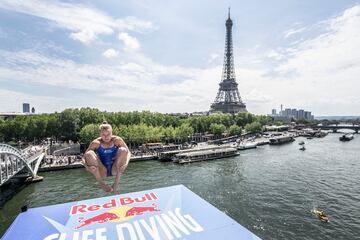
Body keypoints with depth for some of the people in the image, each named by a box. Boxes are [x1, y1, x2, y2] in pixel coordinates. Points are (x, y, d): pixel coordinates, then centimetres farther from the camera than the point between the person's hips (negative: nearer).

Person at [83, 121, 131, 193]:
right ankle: (101, 183, -17)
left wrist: (125, 163, -27)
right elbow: (85, 157, -6)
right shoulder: (96, 143, -8)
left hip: (115, 170, 0)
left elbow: (128, 152, -7)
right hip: (102, 172, 0)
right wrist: (87, 166, -27)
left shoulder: (117, 140, -9)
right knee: (89, 154, -22)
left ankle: (117, 181, -18)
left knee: (123, 150, -24)